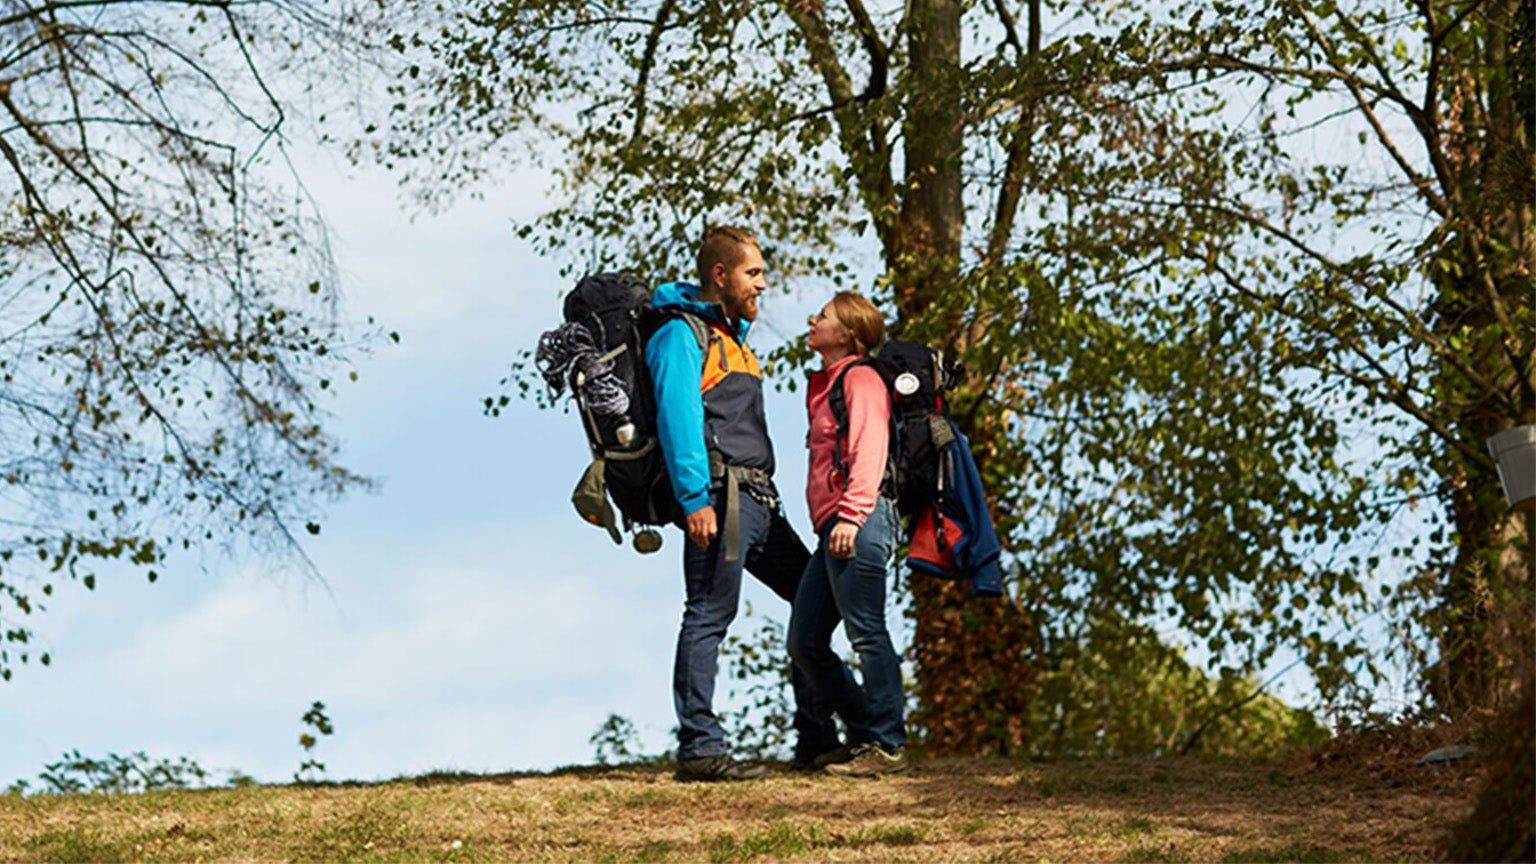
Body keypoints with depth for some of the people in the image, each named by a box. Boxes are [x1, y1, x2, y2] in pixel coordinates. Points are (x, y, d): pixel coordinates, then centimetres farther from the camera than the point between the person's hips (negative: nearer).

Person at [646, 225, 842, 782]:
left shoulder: (733, 335, 24)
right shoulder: (681, 334, -6)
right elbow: (678, 417, -16)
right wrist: (695, 499, -23)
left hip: (758, 500, 10)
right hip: (719, 497, -10)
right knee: (709, 615, -10)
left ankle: (817, 740, 16)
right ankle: (699, 749, -10)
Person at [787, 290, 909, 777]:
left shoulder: (860, 378, -2)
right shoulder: (825, 386, 25)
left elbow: (869, 451, -14)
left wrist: (851, 516, -23)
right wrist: (831, 522, 18)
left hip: (860, 522, -10)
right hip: (832, 528, 10)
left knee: (865, 632, -10)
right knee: (805, 643, 8)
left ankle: (887, 745, -6)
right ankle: (865, 733, 14)